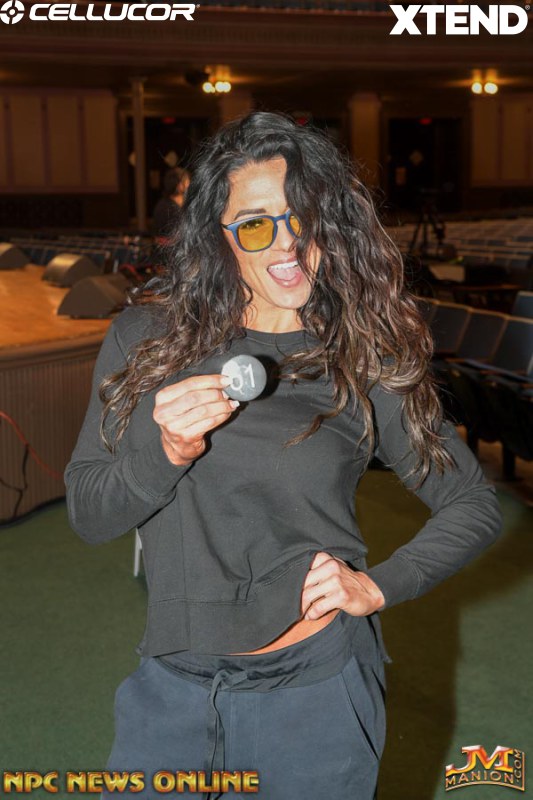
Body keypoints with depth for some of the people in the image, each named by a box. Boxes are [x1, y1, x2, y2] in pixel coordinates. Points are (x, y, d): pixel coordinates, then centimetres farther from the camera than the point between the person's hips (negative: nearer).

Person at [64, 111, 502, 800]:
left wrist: (377, 584, -10)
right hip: (173, 684, 2)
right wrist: (166, 452, -21)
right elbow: (87, 516, -2)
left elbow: (473, 504, 3)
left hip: (315, 690, -1)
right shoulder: (146, 336, -4)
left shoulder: (364, 362, -6)